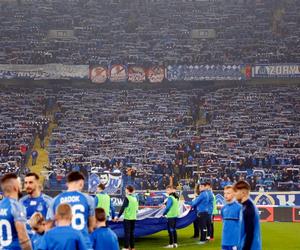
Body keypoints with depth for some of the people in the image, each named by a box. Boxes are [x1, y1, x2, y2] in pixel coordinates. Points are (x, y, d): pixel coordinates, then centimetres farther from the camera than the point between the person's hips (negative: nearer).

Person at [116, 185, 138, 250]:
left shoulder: (127, 198, -10)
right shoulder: (135, 198, 9)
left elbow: (123, 208, -12)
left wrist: (118, 216, -8)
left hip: (127, 218, -6)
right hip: (133, 218, 6)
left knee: (127, 232, -4)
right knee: (132, 232, 11)